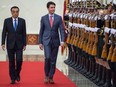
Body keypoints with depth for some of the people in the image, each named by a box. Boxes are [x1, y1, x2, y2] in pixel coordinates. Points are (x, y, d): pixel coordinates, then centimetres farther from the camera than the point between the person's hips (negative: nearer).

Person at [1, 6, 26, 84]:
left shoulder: (22, 21, 3)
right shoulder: (7, 21, 3)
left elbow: (24, 33, 4)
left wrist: (24, 44, 0)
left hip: (19, 44, 0)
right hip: (10, 44, 0)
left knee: (19, 60, -10)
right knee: (11, 62, 2)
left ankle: (17, 74, 15)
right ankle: (13, 78, 9)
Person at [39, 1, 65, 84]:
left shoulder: (59, 18, 3)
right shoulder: (44, 18, 4)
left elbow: (62, 30, -2)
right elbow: (41, 31, 7)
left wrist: (62, 41, -15)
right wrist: (40, 42, 4)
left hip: (55, 41, 1)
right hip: (46, 41, -1)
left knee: (53, 60, 4)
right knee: (48, 58, -16)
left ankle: (51, 77, 13)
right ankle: (46, 75, 2)